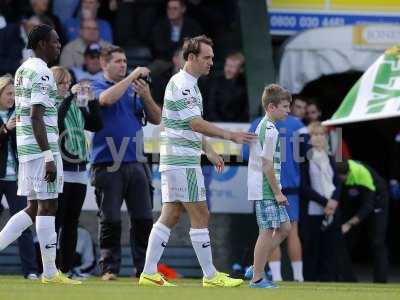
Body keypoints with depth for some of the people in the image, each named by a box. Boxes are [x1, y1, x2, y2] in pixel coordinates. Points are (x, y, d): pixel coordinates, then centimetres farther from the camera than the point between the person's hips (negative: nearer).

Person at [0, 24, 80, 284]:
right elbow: (36, 117, -20)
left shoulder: (23, 69, 17)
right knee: (47, 207, -5)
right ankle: (50, 273, -2)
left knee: (35, 208, 13)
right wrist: (49, 157, -22)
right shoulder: (41, 73, -13)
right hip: (42, 148, -9)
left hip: (25, 147, 9)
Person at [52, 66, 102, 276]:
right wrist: (70, 96, -23)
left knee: (72, 223, 7)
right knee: (56, 222, -6)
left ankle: (67, 268, 11)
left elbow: (96, 125, 10)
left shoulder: (77, 107, 15)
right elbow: (55, 119, -23)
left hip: (79, 172, 6)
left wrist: (91, 100, -1)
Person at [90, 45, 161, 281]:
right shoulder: (96, 87, 4)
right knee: (111, 220, -3)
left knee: (144, 218, 0)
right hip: (107, 163, -4)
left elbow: (156, 119, 12)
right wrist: (132, 76, -16)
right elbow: (106, 98, -20)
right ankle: (109, 268, 2)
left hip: (136, 162, 4)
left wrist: (146, 97, -5)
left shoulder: (135, 90, 16)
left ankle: (144, 267, 5)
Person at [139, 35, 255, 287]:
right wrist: (231, 136, -22)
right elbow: (196, 124, -21)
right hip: (182, 162, -10)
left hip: (174, 162, 10)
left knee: (170, 216, 7)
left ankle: (150, 273, 5)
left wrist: (210, 152, 22)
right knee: (200, 216, -5)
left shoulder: (191, 85, 19)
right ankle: (210, 276, -1)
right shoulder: (180, 84, -14)